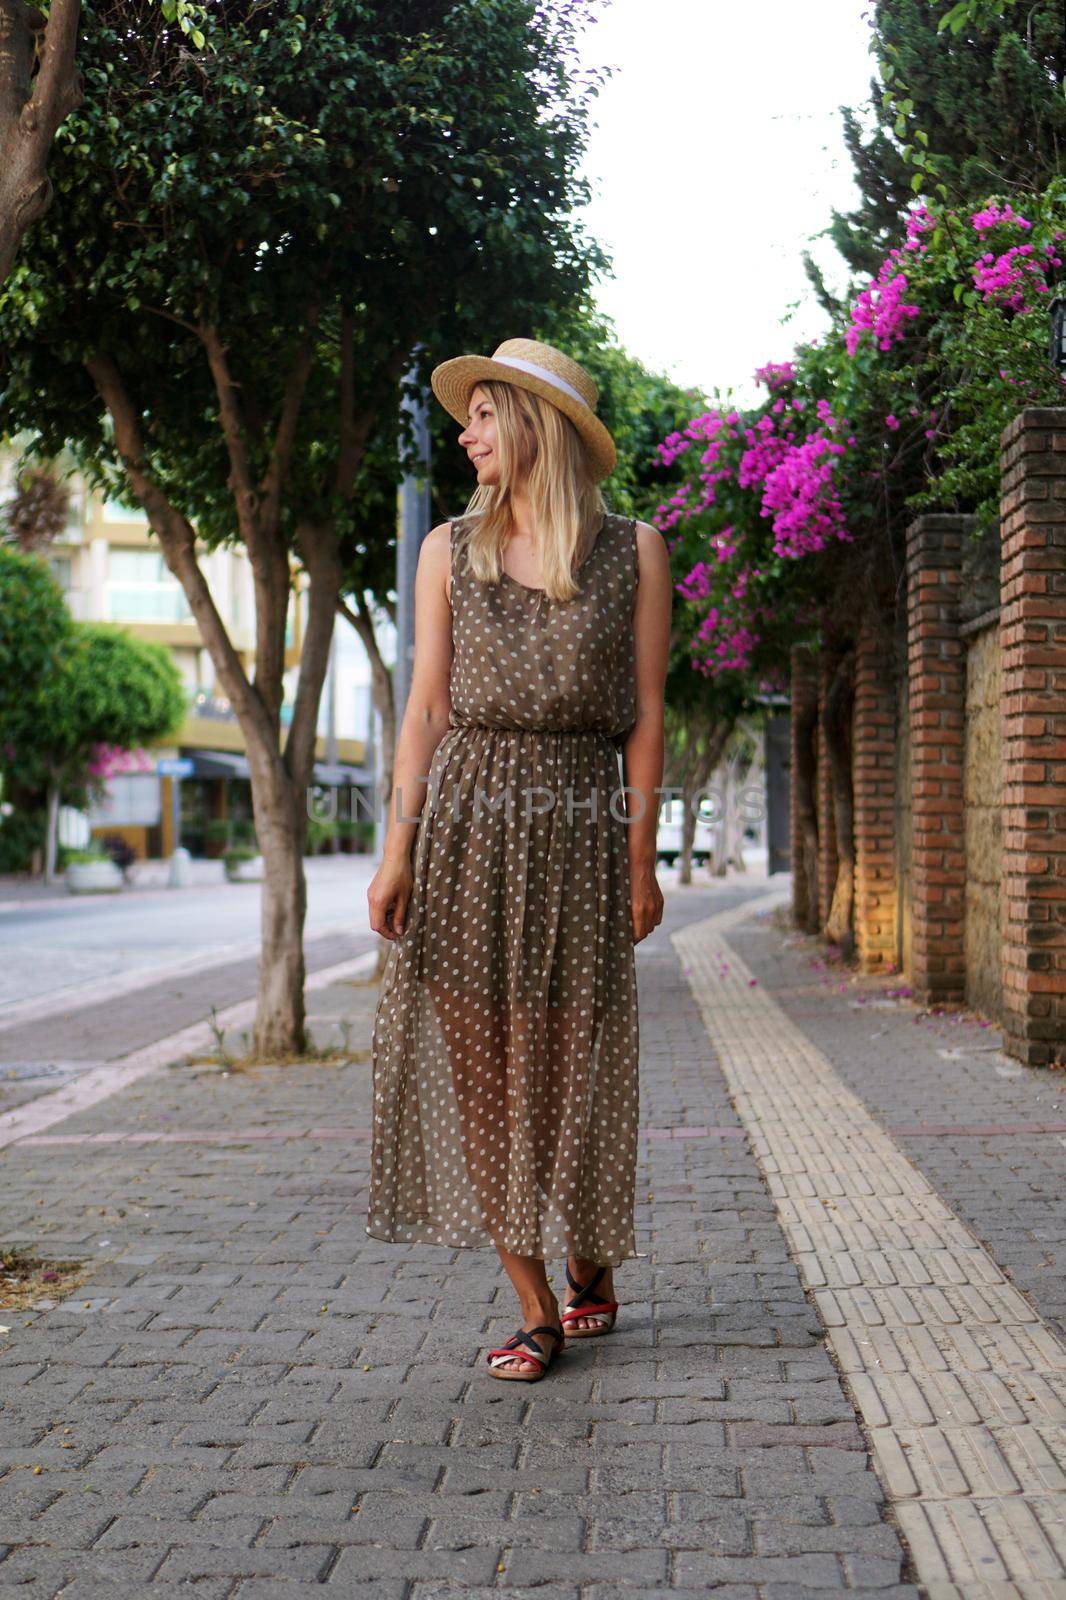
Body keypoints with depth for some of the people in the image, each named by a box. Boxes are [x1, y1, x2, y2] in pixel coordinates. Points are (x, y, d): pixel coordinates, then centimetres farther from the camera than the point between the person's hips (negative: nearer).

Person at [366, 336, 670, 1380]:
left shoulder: (634, 551, 6)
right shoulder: (451, 550, 10)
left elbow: (646, 714, 4)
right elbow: (427, 711, 7)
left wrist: (641, 857, -2)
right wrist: (398, 850, -1)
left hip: (580, 825, -2)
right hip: (467, 822, 2)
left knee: (570, 1068, 1)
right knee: (477, 1066, -1)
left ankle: (589, 1266, 28)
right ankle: (536, 1308, 10)